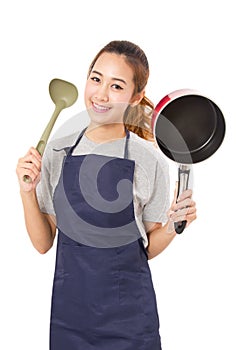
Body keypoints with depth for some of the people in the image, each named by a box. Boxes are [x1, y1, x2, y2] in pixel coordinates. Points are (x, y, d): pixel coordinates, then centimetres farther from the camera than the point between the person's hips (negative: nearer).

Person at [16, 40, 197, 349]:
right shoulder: (57, 152, -1)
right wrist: (27, 190, -11)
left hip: (127, 316, -2)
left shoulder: (149, 159, -9)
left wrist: (172, 226, -17)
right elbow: (43, 243, 1)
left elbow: (148, 248, 1)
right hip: (69, 311, 3)